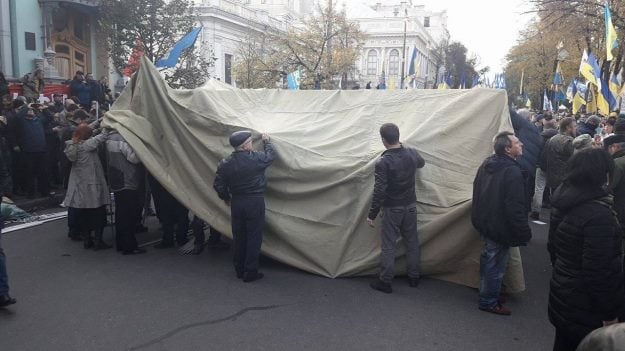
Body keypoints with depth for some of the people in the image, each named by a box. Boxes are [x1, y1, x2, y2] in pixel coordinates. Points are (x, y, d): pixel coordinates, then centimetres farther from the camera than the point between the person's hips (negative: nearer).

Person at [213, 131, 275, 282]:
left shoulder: (225, 164, -3)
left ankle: (239, 270, 27)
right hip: (254, 202, -5)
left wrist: (226, 198, 19)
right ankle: (250, 272, 10)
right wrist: (267, 141, 21)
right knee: (254, 237, 5)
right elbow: (271, 154, 3)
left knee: (239, 237, 16)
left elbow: (218, 185, 2)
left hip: (236, 202, 5)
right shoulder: (256, 158, -15)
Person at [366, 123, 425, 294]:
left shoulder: (383, 162, -22)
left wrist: (372, 215, -12)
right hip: (410, 206, 5)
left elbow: (379, 191, -21)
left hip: (392, 209, -5)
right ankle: (414, 277, 28)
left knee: (388, 245, 4)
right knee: (412, 242, 16)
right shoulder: (412, 153, -5)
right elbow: (421, 163, 20)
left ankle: (385, 282, 12)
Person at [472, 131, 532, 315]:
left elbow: (478, 193, 15)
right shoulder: (512, 172, -24)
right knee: (496, 265, 6)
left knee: (488, 258, 24)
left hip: (485, 222, 9)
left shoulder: (486, 164, 4)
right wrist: (525, 232, -18)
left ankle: (485, 292, 41)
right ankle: (489, 301, 21)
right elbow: (515, 208, -25)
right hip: (501, 227, -9)